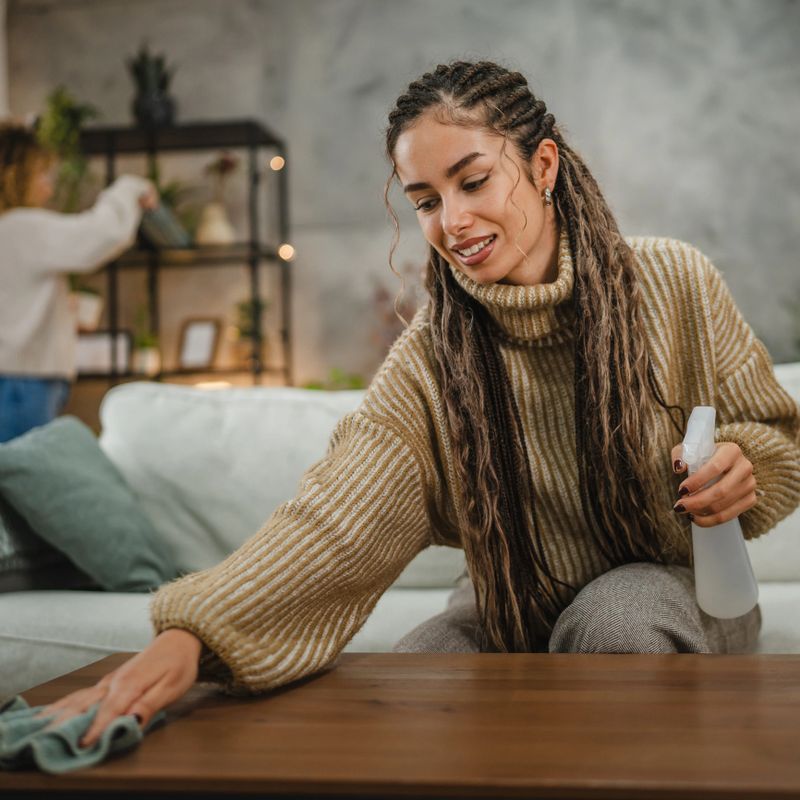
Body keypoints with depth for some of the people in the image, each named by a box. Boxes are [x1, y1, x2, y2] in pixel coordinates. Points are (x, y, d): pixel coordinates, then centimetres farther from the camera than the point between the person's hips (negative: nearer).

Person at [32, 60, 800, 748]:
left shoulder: (673, 283, -13)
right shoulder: (430, 357, -14)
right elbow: (332, 517, -29)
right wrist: (188, 635, -45)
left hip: (679, 588, 0)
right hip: (515, 611, 1)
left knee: (617, 610, -35)